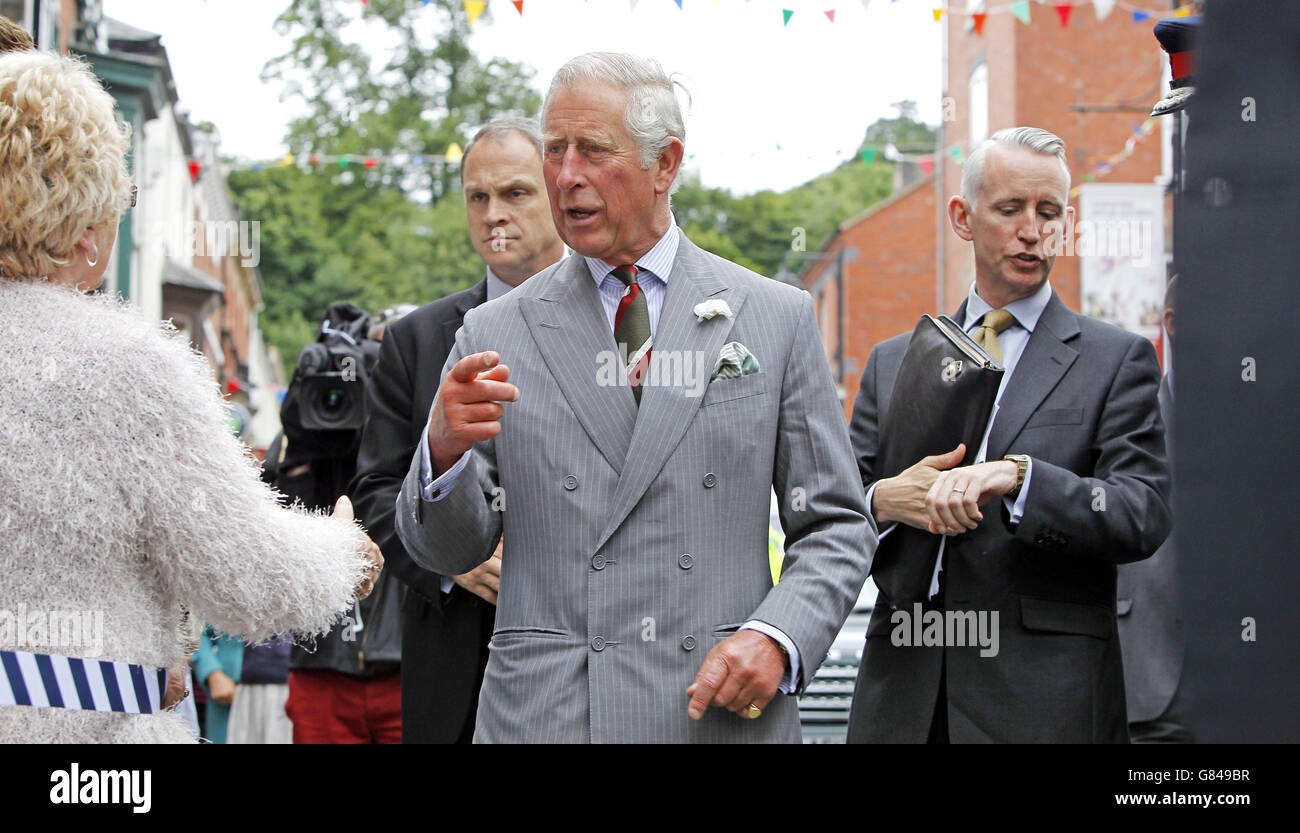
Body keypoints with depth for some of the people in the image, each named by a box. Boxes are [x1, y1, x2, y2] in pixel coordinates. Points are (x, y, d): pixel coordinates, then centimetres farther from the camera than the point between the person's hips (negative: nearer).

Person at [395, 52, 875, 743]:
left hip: (722, 710, 0)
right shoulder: (494, 334, 5)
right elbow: (447, 550, 5)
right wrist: (445, 448, -15)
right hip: (541, 712, 0)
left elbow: (836, 528, 6)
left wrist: (775, 639, -11)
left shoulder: (777, 318, 5)